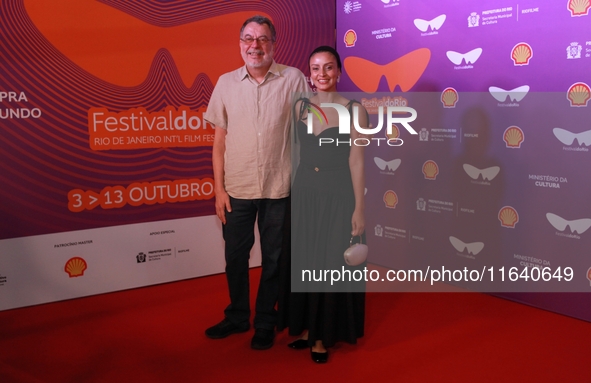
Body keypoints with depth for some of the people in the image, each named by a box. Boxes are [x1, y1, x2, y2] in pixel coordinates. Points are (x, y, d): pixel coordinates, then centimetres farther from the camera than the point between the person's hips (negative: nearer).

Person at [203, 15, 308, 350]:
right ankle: (237, 316, 36)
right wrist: (219, 188, 1)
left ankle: (265, 322, 31)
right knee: (235, 257, 15)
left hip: (279, 188, -2)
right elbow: (220, 139, 4)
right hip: (236, 189, 2)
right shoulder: (226, 83, 1)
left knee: (273, 259, 12)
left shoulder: (294, 79, -5)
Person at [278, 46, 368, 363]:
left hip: (337, 195, -4)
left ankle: (324, 336, 19)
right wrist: (290, 192, 4)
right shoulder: (300, 106, 5)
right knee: (302, 262, 11)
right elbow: (296, 151, 8)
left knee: (331, 265, 4)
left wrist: (359, 208, -10)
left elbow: (356, 162, -8)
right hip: (303, 192, 4)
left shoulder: (354, 110, -6)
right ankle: (305, 328, 28)